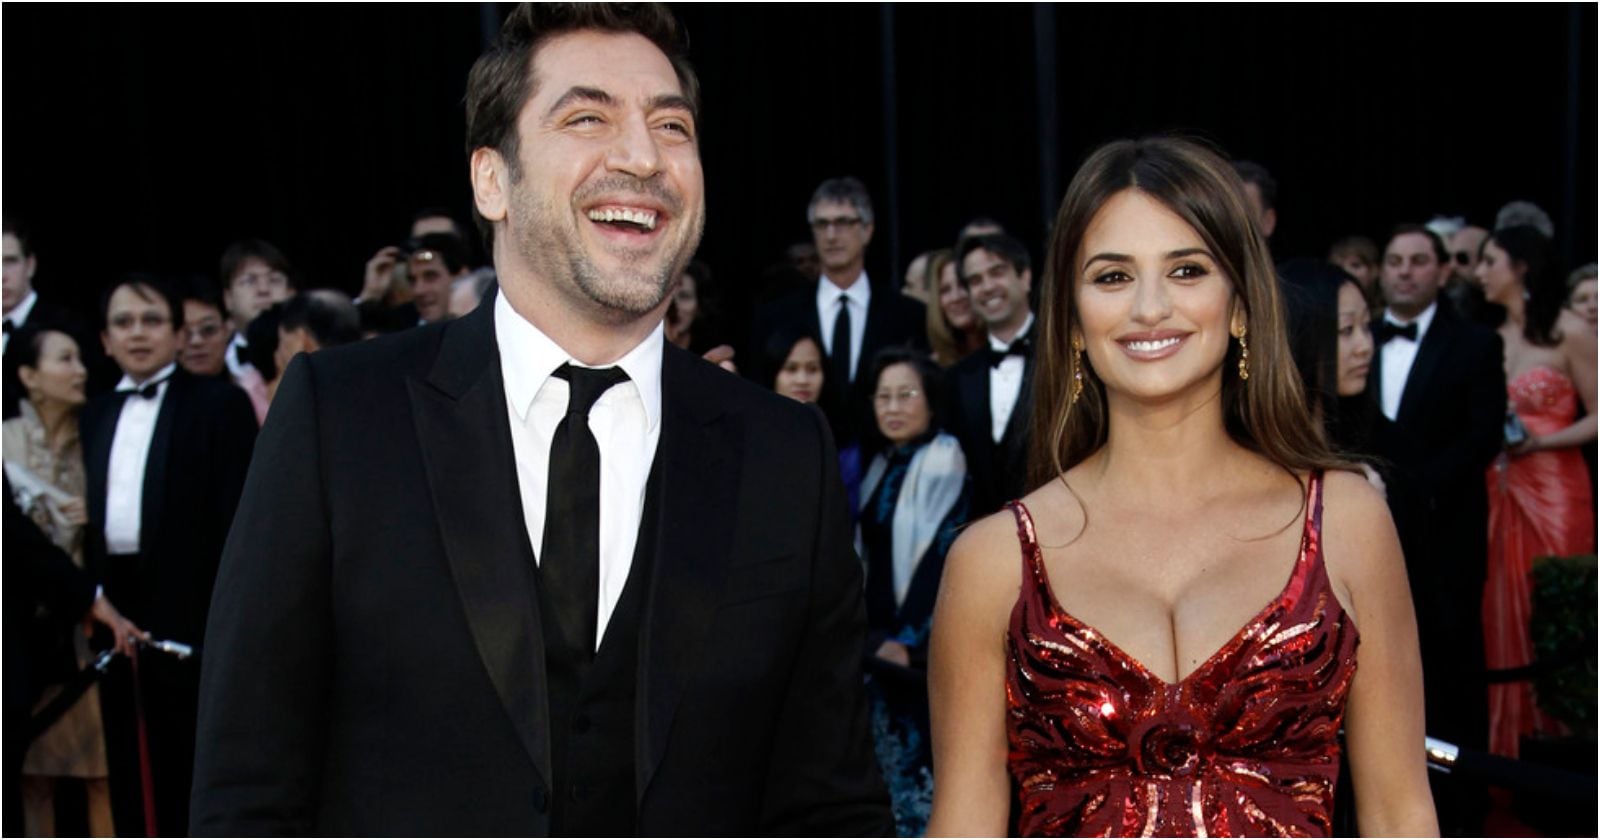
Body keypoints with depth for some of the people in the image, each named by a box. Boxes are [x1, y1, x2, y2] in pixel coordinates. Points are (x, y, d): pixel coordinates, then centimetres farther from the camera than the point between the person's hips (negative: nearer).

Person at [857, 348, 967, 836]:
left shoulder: (942, 461, -11)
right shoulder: (883, 464, 12)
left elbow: (941, 553, -16)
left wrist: (910, 639, -17)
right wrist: (866, 631, 10)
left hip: (918, 645, -7)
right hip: (881, 639, 7)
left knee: (918, 760, -6)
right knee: (889, 760, 10)